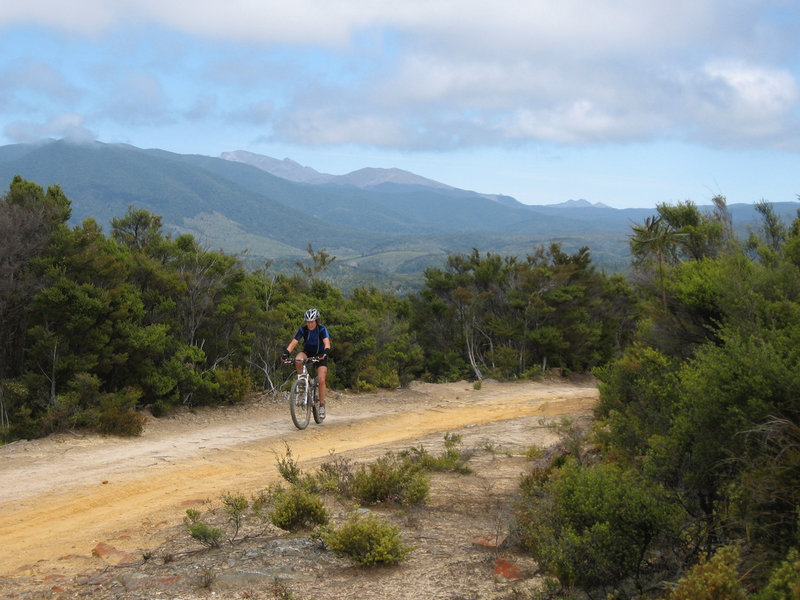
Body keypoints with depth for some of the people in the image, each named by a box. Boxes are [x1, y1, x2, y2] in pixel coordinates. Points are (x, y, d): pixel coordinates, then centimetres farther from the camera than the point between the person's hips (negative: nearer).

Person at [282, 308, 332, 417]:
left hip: (320, 355, -2)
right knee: (297, 361, -34)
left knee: (321, 380, -17)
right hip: (307, 353, 2)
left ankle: (322, 405, -2)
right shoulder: (303, 330, -17)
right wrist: (286, 353, -42)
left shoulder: (322, 329, -22)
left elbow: (327, 343, -35)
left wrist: (325, 353, -55)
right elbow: (293, 343, -25)